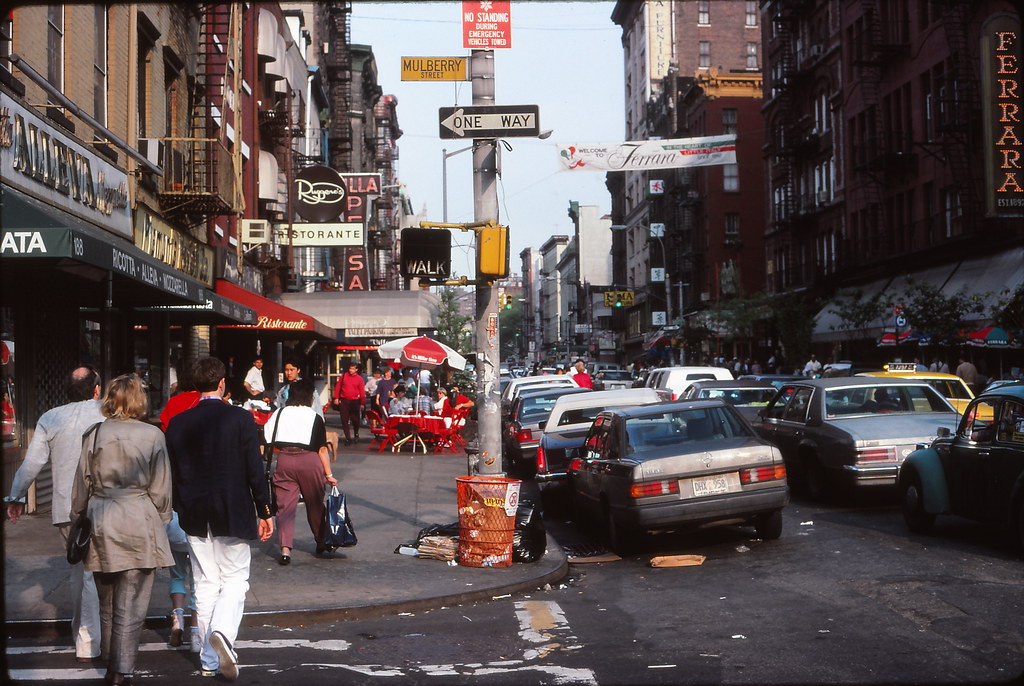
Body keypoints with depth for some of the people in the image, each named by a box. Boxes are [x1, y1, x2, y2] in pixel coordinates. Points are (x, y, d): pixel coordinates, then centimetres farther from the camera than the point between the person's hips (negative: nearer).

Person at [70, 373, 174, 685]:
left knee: (107, 604, 15)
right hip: (140, 525, -3)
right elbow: (161, 490, -1)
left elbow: (82, 485, 6)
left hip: (101, 525, 3)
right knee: (130, 608, 0)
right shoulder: (153, 436, -6)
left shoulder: (94, 435, 0)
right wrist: (162, 520, 12)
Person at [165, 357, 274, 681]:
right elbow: (255, 470, -8)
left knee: (205, 585, 10)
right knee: (235, 580, 7)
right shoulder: (241, 419, -8)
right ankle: (221, 631, -20)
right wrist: (264, 512, 0)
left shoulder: (178, 424, 0)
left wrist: (180, 512, 15)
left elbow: (172, 475, 4)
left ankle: (209, 660, 13)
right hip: (233, 514, -3)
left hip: (195, 518, 3)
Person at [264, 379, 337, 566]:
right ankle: (321, 543, 31)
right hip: (309, 460, -1)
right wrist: (328, 475, 5)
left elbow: (266, 440, 5)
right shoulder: (315, 417, 4)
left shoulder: (279, 413, 10)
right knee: (315, 503, 15)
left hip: (284, 460, 1)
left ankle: (285, 548, -13)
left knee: (284, 505, 1)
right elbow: (322, 449, 2)